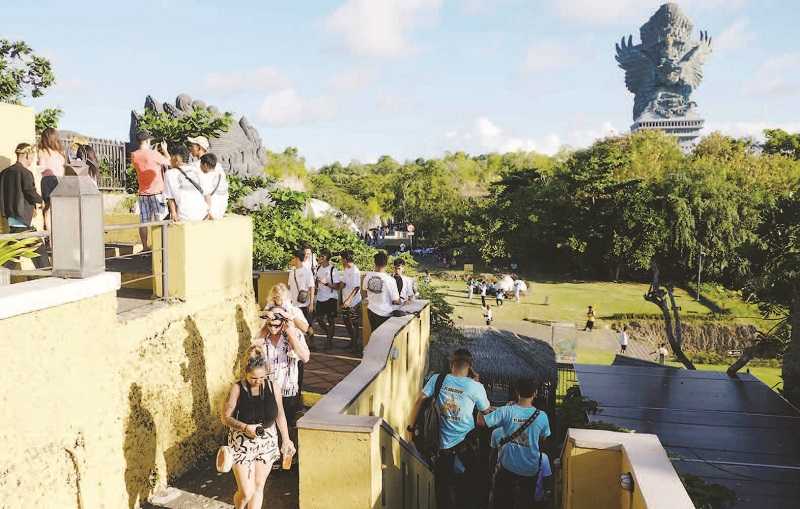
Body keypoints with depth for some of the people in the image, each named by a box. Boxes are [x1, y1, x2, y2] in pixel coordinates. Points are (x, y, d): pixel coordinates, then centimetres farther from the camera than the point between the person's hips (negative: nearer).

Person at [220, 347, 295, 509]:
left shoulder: (273, 388, -8)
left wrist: (286, 440, 8)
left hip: (267, 443, 3)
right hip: (242, 444, -3)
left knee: (258, 487, 12)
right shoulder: (237, 389, -16)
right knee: (246, 492, -1)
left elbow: (280, 415, 5)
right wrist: (245, 427, -24)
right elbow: (226, 417, -9)